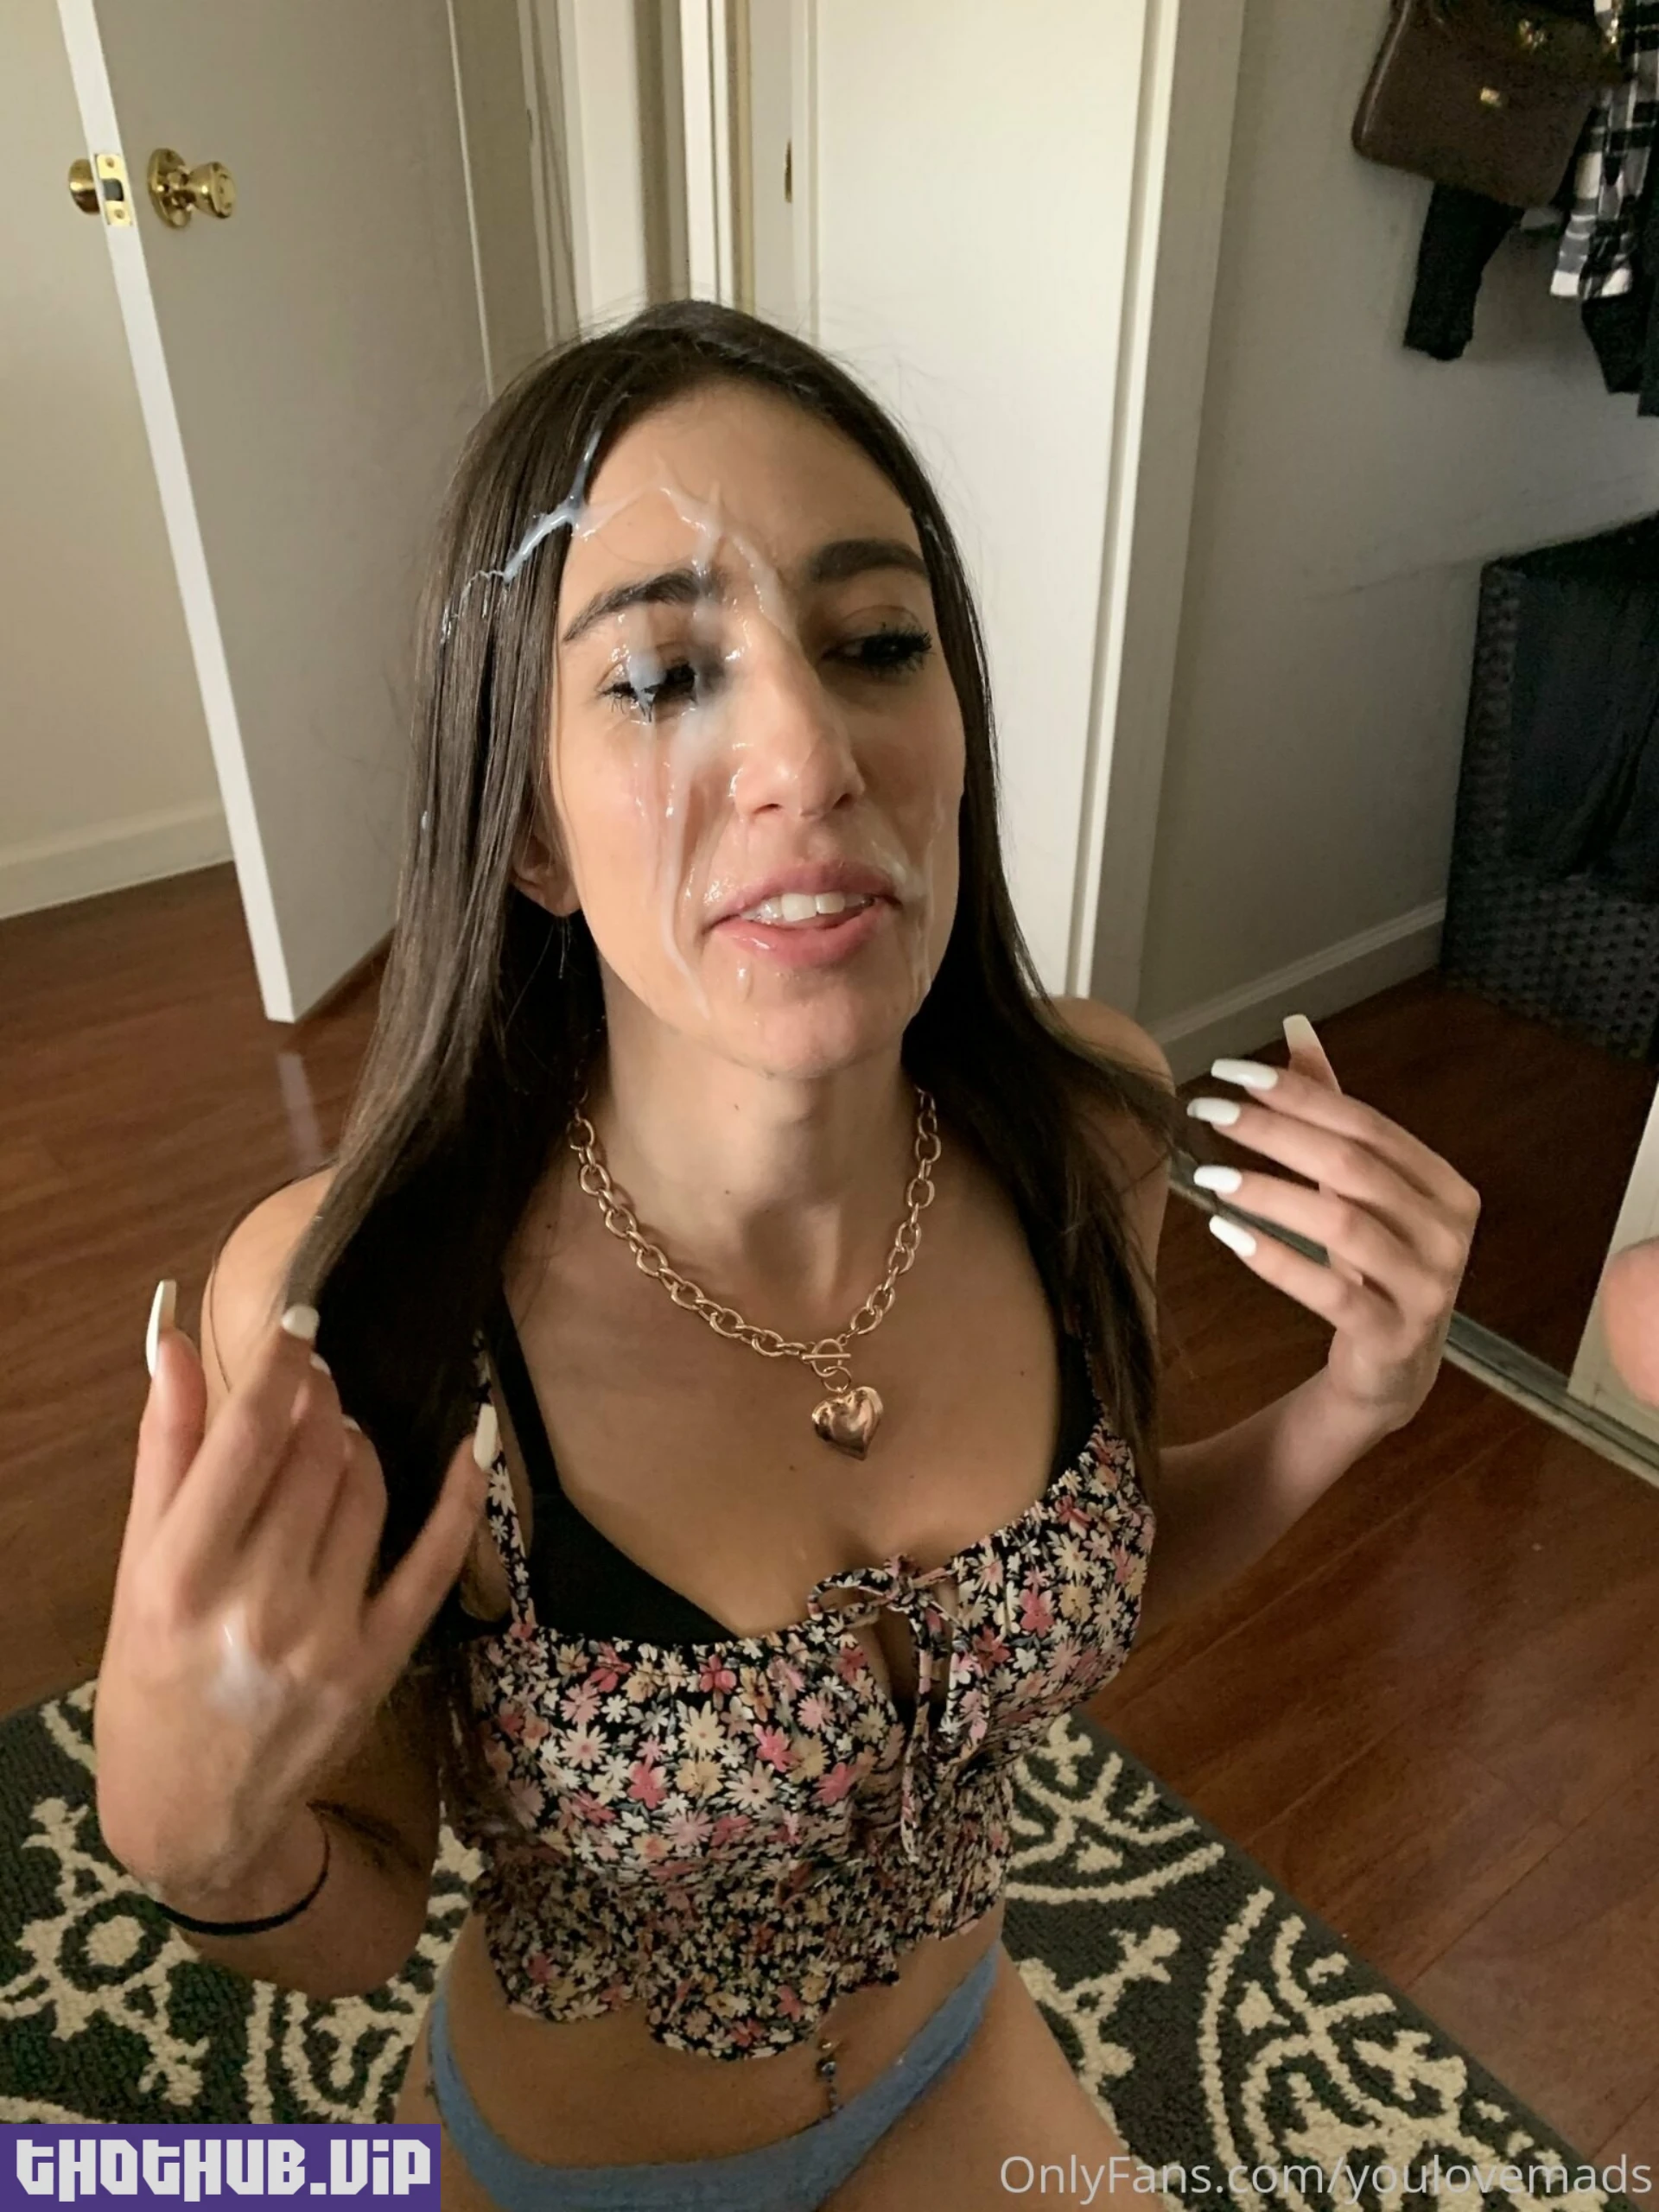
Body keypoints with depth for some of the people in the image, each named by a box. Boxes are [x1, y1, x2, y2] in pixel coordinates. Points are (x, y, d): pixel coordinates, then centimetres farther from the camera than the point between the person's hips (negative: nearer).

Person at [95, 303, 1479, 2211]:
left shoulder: (1083, 1125, -25)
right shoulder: (344, 1306, -35)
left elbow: (1097, 1579, -6)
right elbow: (361, 1917, -17)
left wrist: (1349, 1406, -22)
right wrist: (187, 1829, -38)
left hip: (959, 2059, 3)